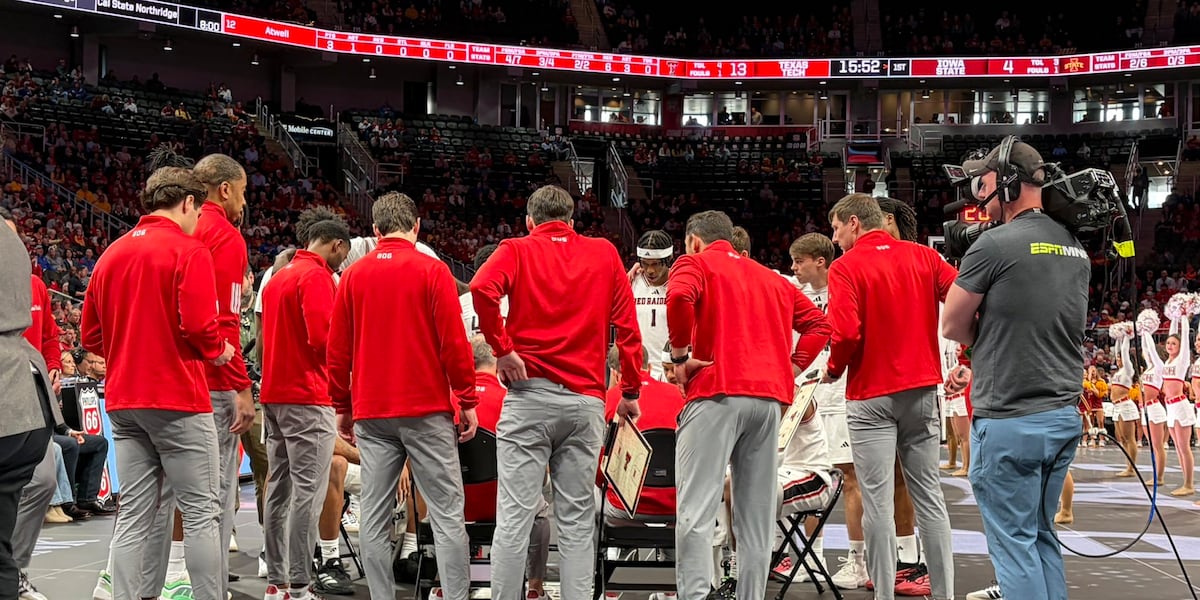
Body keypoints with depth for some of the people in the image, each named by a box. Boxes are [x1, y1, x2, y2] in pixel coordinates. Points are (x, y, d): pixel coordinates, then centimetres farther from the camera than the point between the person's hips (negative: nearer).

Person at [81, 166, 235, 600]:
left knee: (133, 518, 8)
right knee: (202, 513, 1)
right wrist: (220, 351, 1)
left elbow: (90, 336, 13)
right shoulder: (189, 251, -8)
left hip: (123, 401, 6)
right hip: (177, 399, -6)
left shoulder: (110, 255, 12)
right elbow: (199, 325, -18)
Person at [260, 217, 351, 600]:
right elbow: (323, 337, -19)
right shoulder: (317, 276, -10)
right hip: (307, 396, -9)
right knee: (308, 493, -7)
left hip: (275, 395, 9)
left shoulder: (279, 277, 18)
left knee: (279, 491, 10)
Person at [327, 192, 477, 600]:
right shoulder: (432, 271, -4)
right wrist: (467, 402, 0)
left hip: (371, 413, 3)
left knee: (375, 518, 6)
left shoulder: (353, 276, 7)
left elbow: (337, 350, 8)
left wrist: (342, 407, 17)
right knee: (447, 512, 0)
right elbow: (454, 342, -7)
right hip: (427, 409, -3)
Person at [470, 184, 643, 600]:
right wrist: (631, 392, 10)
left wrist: (503, 348, -8)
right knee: (577, 520, 6)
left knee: (515, 515, -2)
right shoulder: (605, 253, 12)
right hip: (586, 399, 2)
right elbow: (627, 324, 6)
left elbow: (482, 289, -15)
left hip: (530, 394, -2)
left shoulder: (518, 249, 6)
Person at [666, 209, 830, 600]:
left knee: (695, 510, -8)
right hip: (770, 397, 6)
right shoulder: (772, 278, 26)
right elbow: (818, 323, 21)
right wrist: (791, 369, 15)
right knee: (756, 516, 9)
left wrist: (680, 355, -7)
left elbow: (679, 296, -15)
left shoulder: (694, 263, 8)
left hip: (717, 394, -6)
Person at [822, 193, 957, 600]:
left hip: (871, 395, -5)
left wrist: (833, 370, 0)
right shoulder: (922, 256, 6)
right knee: (929, 494, 12)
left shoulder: (846, 267, -8)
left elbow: (845, 332, -18)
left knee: (878, 501, 0)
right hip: (922, 390, 5)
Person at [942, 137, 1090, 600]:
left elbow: (952, 327, -5)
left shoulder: (996, 244, -13)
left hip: (1009, 423, -7)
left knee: (1014, 542, 0)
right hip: (1065, 417, 8)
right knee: (1042, 536, 17)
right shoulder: (1076, 249, 11)